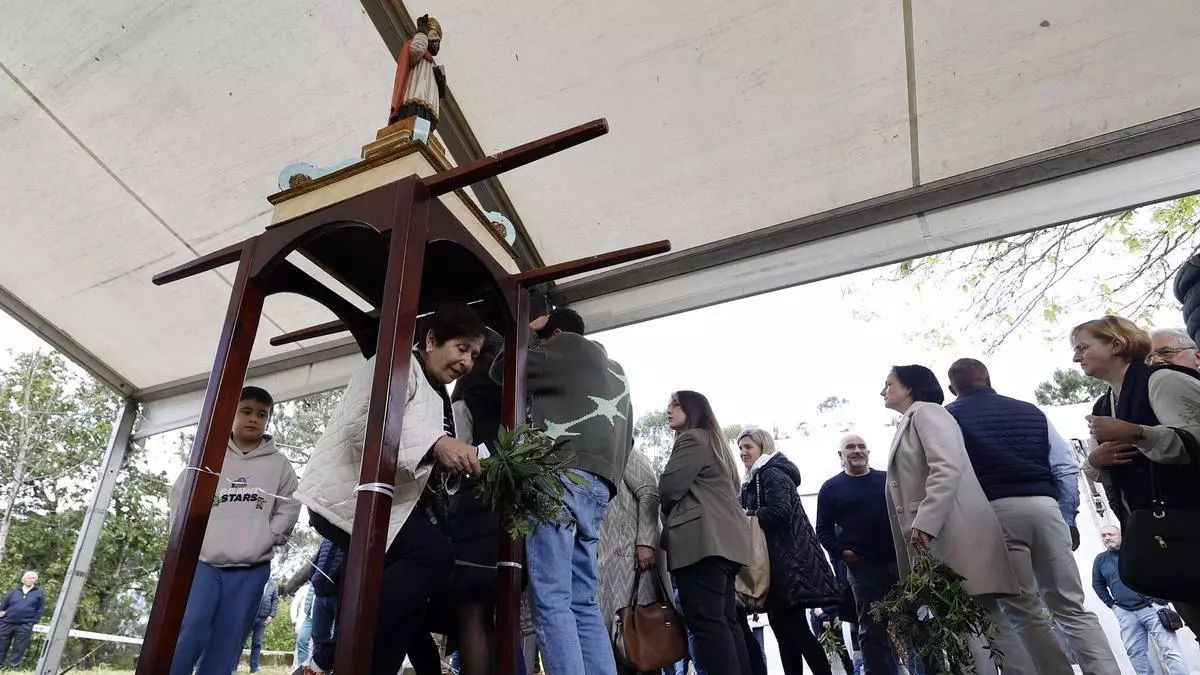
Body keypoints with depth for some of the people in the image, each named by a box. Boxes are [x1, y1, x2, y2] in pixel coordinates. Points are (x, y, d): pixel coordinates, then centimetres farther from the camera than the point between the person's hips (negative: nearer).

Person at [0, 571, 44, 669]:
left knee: (18, 648, 2)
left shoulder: (39, 592, 5)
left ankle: (13, 667, 11)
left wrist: (33, 621, -2)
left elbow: (40, 609, 5)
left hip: (24, 626, -2)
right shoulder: (15, 591, 10)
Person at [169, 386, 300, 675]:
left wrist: (266, 540, -4)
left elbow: (289, 508, 7)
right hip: (202, 562, 0)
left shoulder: (279, 464, 8)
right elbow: (179, 495, 10)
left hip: (251, 570, 0)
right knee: (188, 630, -18)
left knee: (225, 647, 1)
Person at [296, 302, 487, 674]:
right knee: (435, 556, -25)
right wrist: (435, 444, -34)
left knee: (407, 600, 5)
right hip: (345, 494, -10)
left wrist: (457, 463, 12)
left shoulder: (438, 396, 22)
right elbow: (363, 425, -22)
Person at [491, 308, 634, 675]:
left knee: (551, 601, -11)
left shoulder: (569, 346, 9)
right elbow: (626, 438, 29)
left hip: (563, 475, -8)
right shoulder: (616, 372, 31)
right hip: (598, 485, 8)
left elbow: (502, 370, 12)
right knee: (584, 602, 7)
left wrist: (525, 335, 25)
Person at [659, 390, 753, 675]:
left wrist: (667, 514, 11)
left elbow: (668, 487, -11)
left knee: (704, 620, -13)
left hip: (703, 538, -10)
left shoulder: (692, 439, -3)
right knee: (726, 619, 8)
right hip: (723, 539, 11)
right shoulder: (714, 441, 27)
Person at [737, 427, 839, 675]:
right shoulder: (753, 481, 21)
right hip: (777, 562, 10)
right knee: (785, 628, 9)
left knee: (794, 629, -8)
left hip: (788, 560, -10)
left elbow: (778, 511, -22)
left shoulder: (772, 473, -8)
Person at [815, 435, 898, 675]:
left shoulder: (888, 479, 12)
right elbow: (823, 529, 5)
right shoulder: (831, 488, 4)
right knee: (872, 627, 2)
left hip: (900, 558, 3)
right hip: (863, 565, -2)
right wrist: (840, 552, -9)